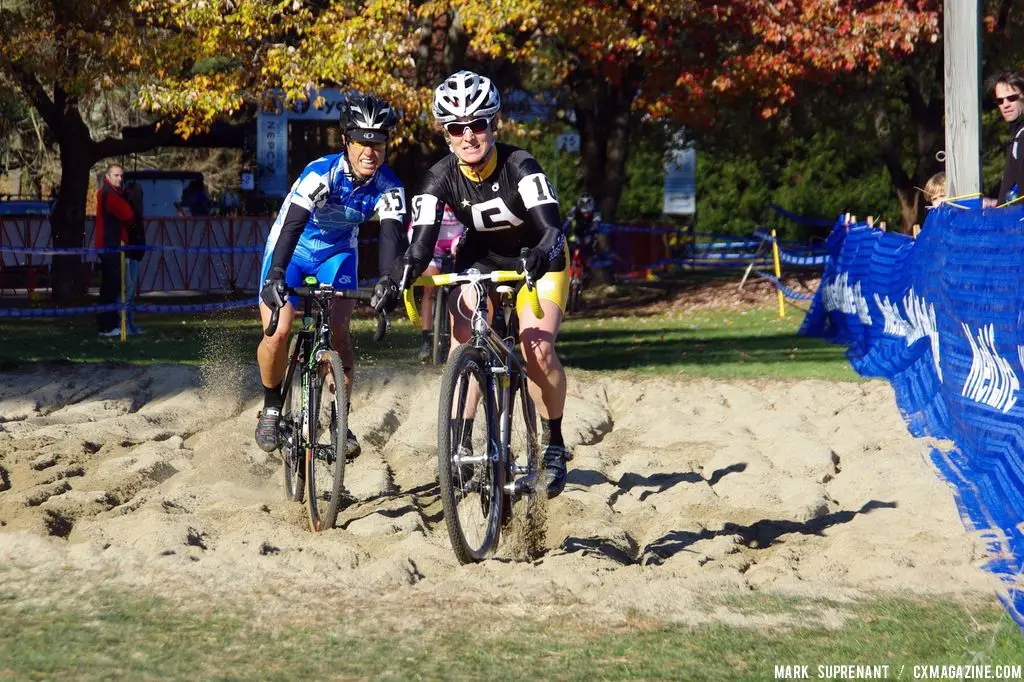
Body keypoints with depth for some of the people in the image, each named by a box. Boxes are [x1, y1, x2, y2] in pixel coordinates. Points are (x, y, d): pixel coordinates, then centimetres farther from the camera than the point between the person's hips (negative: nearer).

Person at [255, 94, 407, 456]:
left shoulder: (388, 186, -20)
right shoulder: (322, 173, -31)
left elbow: (391, 234, -31)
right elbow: (292, 224, -41)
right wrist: (275, 276, -55)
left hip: (337, 253, 2)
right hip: (292, 250, -2)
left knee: (338, 332, -16)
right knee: (277, 333, -15)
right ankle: (271, 406, 9)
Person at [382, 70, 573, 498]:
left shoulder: (519, 166, -30)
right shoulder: (442, 178, -20)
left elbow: (551, 228, -41)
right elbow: (422, 242, -27)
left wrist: (544, 253, -64)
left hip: (538, 261, -3)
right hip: (480, 260, 3)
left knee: (536, 348, -22)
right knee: (462, 346, -18)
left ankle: (554, 446, -4)